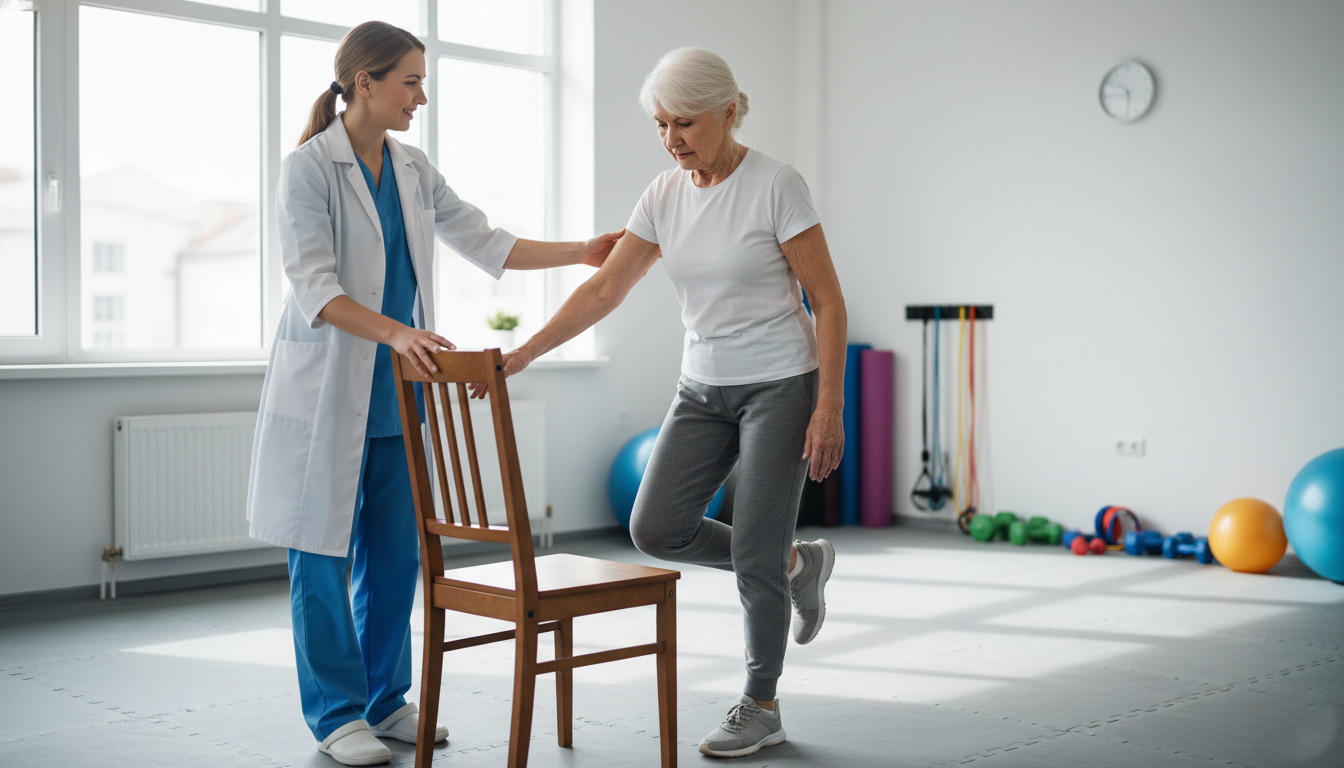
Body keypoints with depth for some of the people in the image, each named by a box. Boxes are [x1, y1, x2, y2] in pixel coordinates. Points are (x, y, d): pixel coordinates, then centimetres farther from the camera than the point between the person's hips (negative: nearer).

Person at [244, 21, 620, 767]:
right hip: (326, 388, -6)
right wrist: (397, 333, -30)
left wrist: (581, 252, 6)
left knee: (395, 552, 9)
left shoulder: (412, 169, 9)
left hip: (398, 392, 6)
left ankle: (384, 699, 23)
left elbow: (486, 244, 13)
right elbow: (315, 288, -18)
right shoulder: (308, 168, -11)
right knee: (322, 552, 2)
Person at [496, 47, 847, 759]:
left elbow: (828, 301, -13)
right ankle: (795, 562, 21)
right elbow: (604, 288, 4)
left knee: (752, 552, -5)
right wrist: (522, 353, -2)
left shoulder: (775, 185, -14)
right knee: (656, 527, -4)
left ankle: (760, 708, 15)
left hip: (781, 385, -6)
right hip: (704, 387, 6)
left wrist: (829, 407, -18)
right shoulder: (664, 195, 2)